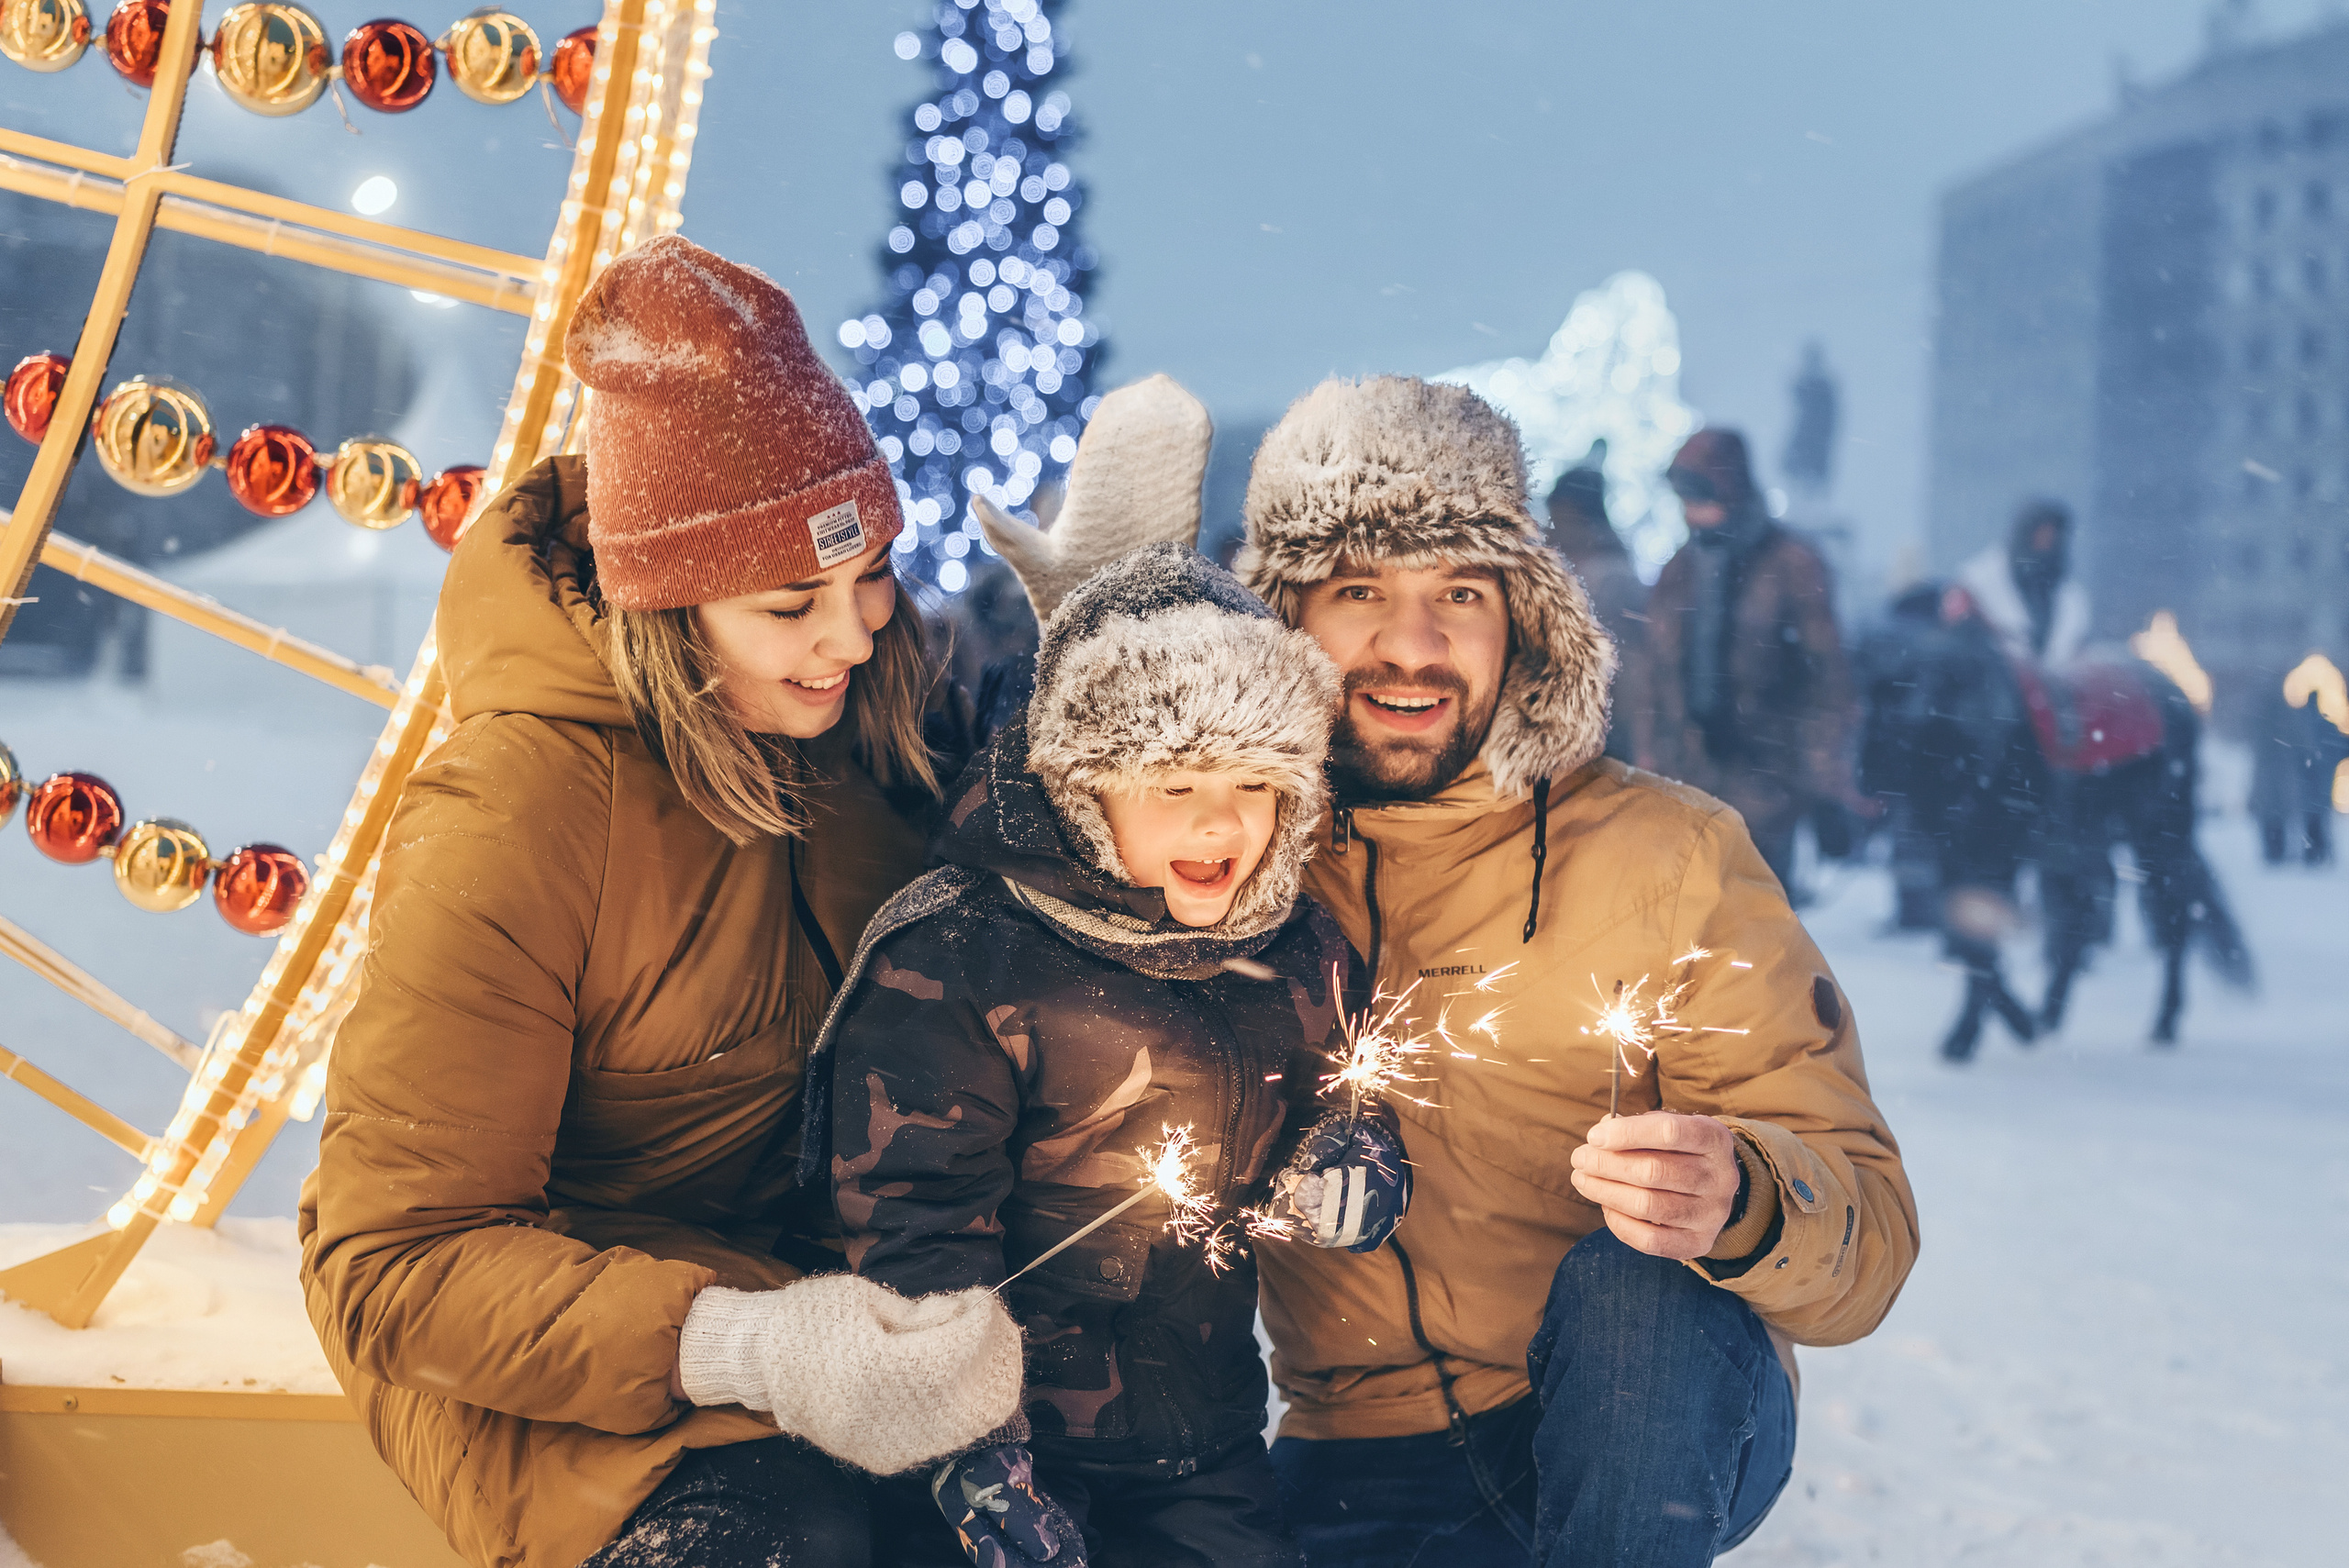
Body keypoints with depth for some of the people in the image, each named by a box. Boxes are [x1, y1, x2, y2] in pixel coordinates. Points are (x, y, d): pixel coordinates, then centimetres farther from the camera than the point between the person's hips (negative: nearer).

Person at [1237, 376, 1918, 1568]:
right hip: (1365, 1466, 3)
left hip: (1662, 1429, -3)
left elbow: (1866, 1244, -12)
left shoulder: (1669, 856, -7)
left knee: (1637, 1280, -33)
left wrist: (1737, 1205, -35)